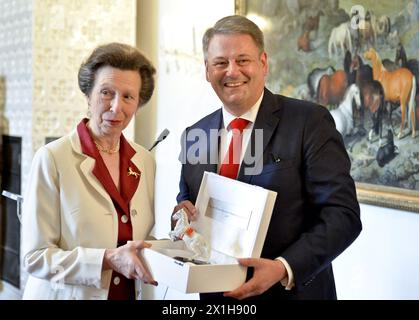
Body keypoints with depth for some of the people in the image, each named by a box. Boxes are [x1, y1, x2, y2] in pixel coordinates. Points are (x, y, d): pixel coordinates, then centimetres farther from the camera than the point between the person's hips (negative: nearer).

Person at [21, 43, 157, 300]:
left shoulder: (146, 161, 0)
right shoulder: (51, 159, -13)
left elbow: (143, 240, 8)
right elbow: (35, 257, -16)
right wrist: (109, 259, -26)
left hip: (130, 293, 4)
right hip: (64, 294, -4)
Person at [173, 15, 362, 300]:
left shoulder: (310, 122, -12)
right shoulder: (194, 136, 4)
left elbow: (343, 214, -16)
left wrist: (284, 269, -27)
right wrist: (182, 216, -10)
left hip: (292, 290, -4)